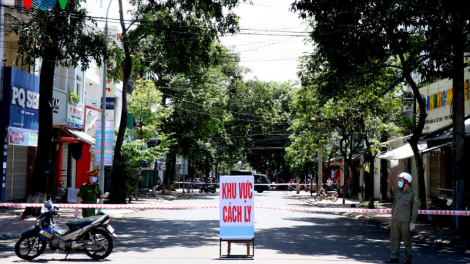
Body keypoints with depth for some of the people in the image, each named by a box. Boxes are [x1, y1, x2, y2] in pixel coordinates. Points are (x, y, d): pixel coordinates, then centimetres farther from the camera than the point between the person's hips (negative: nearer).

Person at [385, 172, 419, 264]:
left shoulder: (413, 193, -10)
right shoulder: (398, 191, 8)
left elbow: (415, 208, -10)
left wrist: (413, 222, -13)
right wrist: (392, 217, 16)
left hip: (405, 221, -6)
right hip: (395, 219, 6)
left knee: (407, 240, 5)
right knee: (394, 238, 6)